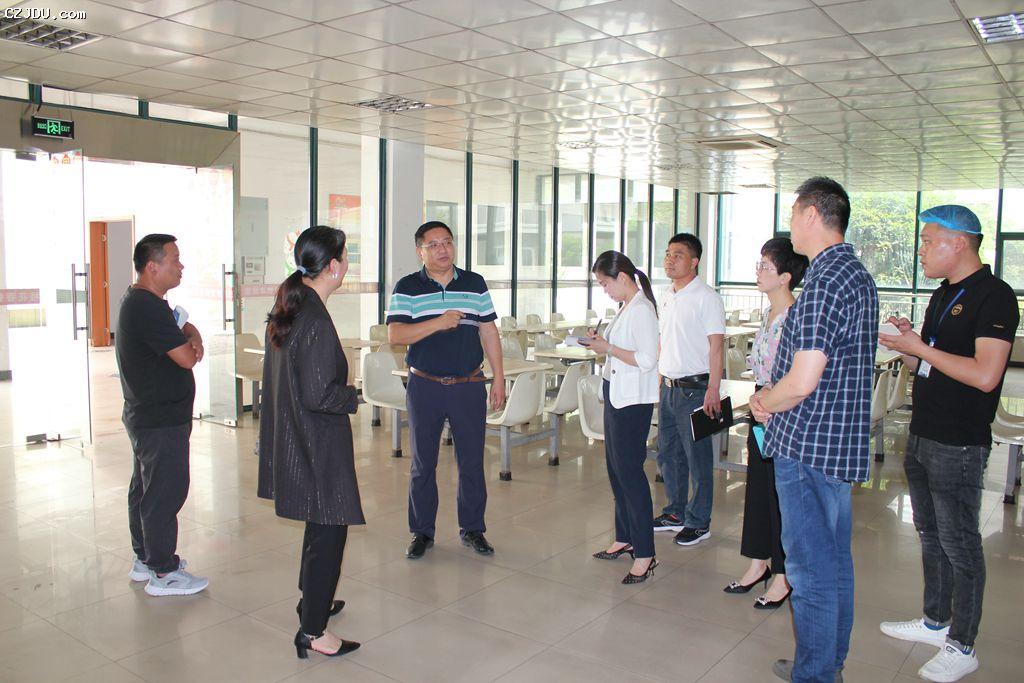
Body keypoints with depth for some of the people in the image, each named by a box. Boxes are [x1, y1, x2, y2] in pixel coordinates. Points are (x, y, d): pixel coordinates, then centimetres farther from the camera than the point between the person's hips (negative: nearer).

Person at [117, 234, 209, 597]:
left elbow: (182, 324, 16)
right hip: (162, 420, -11)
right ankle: (163, 573, 7)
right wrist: (192, 345, -2)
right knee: (164, 493, -2)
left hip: (145, 415, 11)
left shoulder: (138, 301, 11)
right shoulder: (148, 308, -23)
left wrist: (191, 335, -8)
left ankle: (145, 559, 32)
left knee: (145, 489, 19)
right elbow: (186, 358, -25)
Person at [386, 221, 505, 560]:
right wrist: (438, 323, -22)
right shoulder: (407, 288, -1)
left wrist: (499, 378, 4)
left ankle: (472, 528, 23)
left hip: (469, 385, 1)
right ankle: (422, 531, 22)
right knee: (423, 462, 8)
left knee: (472, 461, 8)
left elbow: (489, 332, 8)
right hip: (425, 387, -1)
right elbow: (395, 335, -11)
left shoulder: (475, 284, 5)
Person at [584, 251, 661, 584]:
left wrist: (608, 348, -17)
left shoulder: (642, 309, -16)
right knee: (616, 468, 16)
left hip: (633, 400, -10)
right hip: (616, 394, 10)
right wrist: (602, 343, 5)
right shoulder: (627, 307, 13)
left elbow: (647, 359, -22)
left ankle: (645, 554, 0)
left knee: (629, 471, -7)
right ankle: (625, 538, 29)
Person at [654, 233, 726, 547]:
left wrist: (713, 390, -19)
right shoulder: (666, 296, 12)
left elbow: (716, 345, -15)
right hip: (668, 386, 8)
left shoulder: (706, 297, -11)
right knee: (668, 453, 15)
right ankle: (675, 513, 30)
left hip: (694, 388, -8)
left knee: (697, 457, 1)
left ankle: (699, 522, 13)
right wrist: (659, 377, 16)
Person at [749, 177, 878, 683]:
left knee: (811, 570, 1)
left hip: (807, 447, -10)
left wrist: (762, 403, -5)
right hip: (843, 444, 10)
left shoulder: (824, 283, -20)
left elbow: (802, 381, -25)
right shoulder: (859, 276, 13)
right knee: (835, 562, 19)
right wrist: (772, 398, 10)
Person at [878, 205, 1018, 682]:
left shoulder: (994, 297, -15)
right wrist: (908, 343, 0)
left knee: (959, 544, 1)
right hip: (922, 436, 9)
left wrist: (920, 349, -19)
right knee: (931, 535, 18)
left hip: (959, 446, -9)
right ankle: (935, 622, 33)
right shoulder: (942, 296, 14)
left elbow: (985, 375, -24)